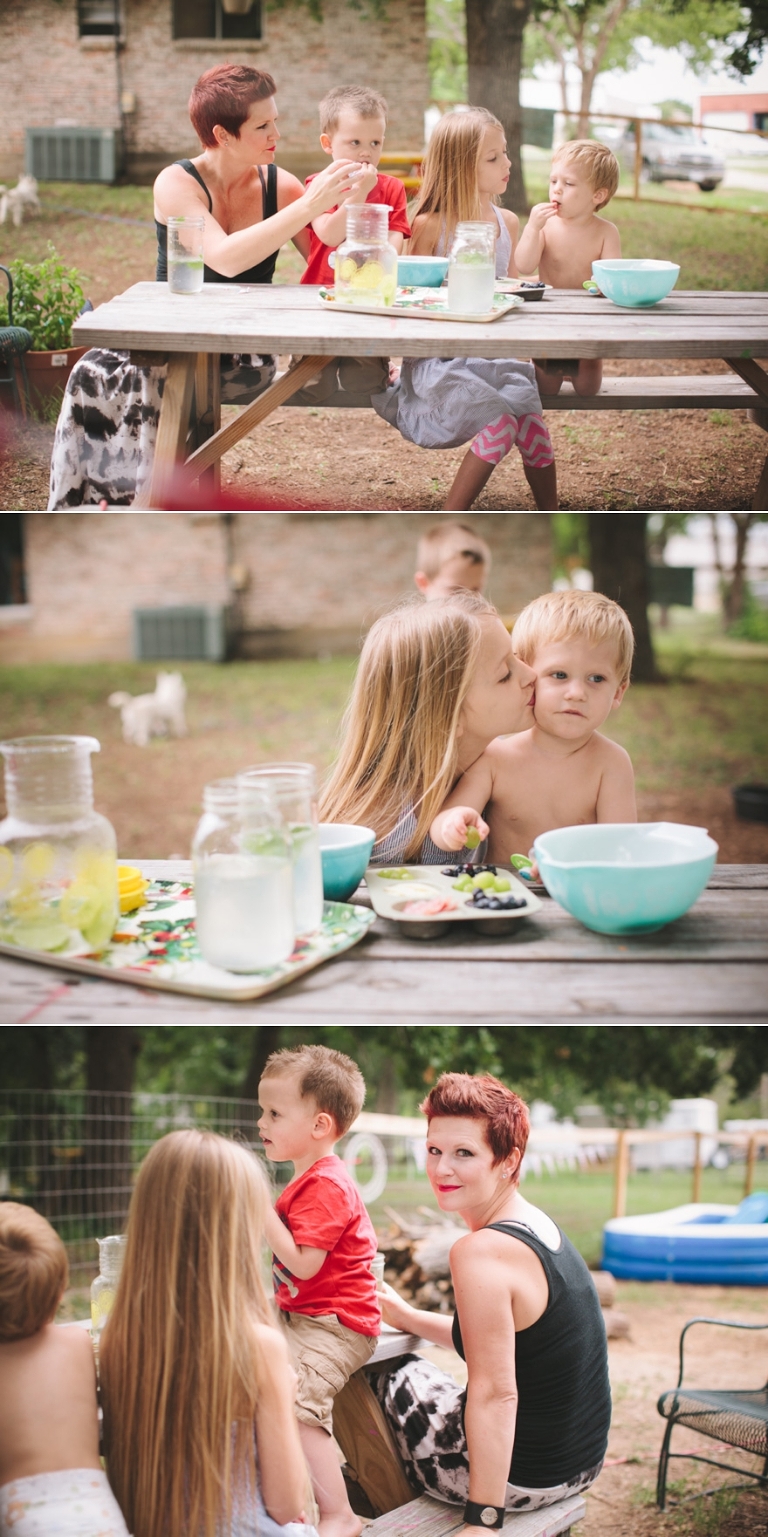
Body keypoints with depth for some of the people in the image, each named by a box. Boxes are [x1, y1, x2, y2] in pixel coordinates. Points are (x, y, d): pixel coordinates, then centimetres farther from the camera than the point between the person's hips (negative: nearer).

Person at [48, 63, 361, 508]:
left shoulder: (280, 186, 3)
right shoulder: (177, 184, -5)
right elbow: (224, 258, -23)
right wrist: (308, 206, -26)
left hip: (244, 356, 0)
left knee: (151, 375, -32)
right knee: (95, 373, -29)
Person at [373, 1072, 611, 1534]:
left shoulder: (481, 1252, -24)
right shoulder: (539, 1225, 3)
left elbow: (496, 1395, -26)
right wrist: (407, 1317, 26)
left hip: (521, 1473, -8)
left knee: (381, 1378, 13)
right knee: (412, 1370, 27)